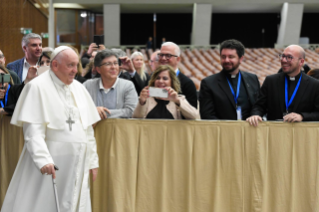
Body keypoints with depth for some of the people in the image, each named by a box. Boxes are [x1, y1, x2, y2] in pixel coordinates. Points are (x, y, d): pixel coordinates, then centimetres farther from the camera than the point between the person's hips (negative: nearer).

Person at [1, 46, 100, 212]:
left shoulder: (78, 88, 13)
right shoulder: (38, 87, -7)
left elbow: (88, 128, 16)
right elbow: (33, 130, -15)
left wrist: (93, 160, 12)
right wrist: (43, 160, -26)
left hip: (78, 164, 6)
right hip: (51, 162, -6)